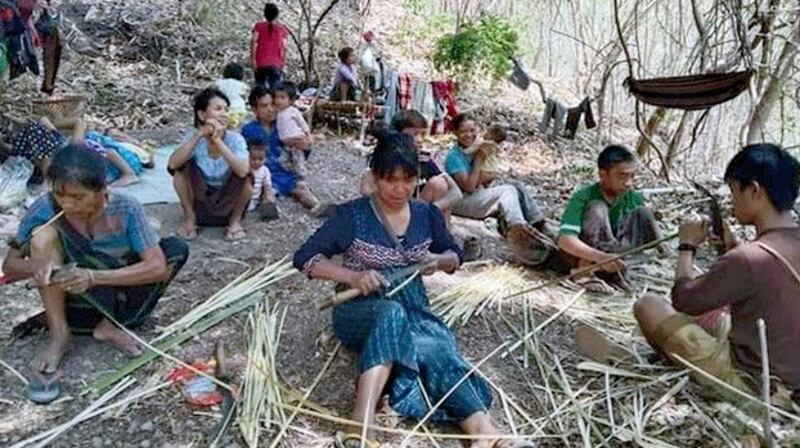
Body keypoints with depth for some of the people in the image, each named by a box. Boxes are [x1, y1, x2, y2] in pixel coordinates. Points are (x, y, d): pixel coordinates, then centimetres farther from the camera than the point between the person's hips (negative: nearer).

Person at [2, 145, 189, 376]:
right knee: (43, 232, -23)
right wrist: (35, 267, -34)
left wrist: (94, 277, -35)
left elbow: (158, 266, -24)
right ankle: (59, 333, -15)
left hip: (119, 299, 0)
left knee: (177, 248, -21)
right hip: (74, 306, 0)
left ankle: (111, 325, -11)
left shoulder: (125, 208, -19)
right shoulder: (45, 210, -16)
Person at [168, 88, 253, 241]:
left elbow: (243, 171, -37)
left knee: (245, 175, -29)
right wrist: (199, 135, -34)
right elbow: (172, 164, -29)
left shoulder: (235, 139, -18)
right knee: (183, 166, -22)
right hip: (200, 203, 1)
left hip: (229, 205, -1)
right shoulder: (194, 137, -12)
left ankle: (235, 220, -1)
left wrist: (218, 141, -40)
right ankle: (190, 217, 0)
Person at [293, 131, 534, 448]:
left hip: (414, 311, 4)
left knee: (440, 350, -31)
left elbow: (455, 255, 19)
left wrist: (440, 260, -6)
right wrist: (353, 276, -22)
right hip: (360, 315, -3)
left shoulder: (427, 215, 5)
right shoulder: (353, 215, -7)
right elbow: (304, 258, -8)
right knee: (392, 314, -39)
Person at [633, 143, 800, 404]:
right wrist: (732, 247, 7)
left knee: (648, 306, -5)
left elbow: (683, 300, -12)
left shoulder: (749, 258, -28)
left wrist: (687, 246, 1)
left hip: (752, 386, -8)